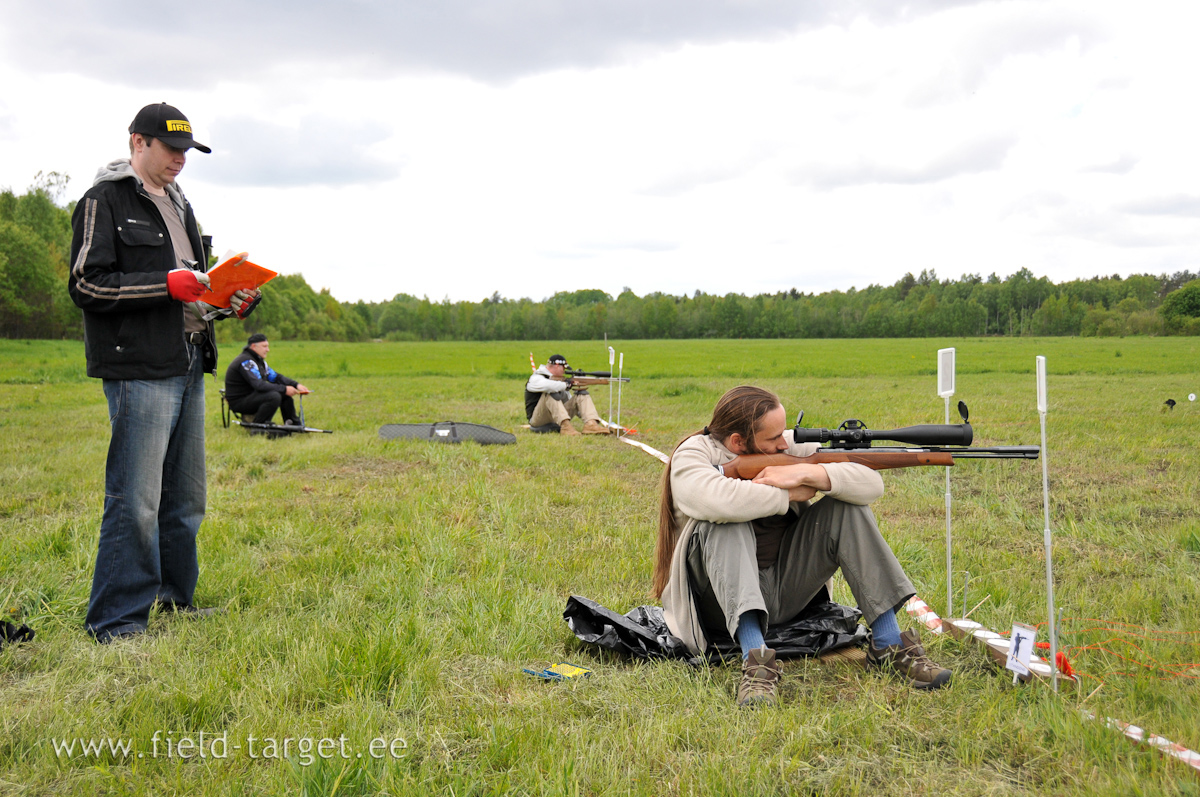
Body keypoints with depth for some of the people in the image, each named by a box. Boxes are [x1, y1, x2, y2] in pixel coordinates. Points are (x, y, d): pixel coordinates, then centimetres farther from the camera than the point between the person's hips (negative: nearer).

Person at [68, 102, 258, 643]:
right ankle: (115, 621, -1)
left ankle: (176, 597, 24)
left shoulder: (179, 204, 21)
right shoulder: (104, 200, -4)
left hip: (189, 367, 8)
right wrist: (166, 285, -18)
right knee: (135, 501, -9)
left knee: (186, 496, 13)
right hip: (139, 370, -8)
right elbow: (85, 285, -11)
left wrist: (232, 298, 7)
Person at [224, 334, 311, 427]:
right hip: (238, 401, -10)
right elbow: (258, 385, -29)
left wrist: (296, 385, -2)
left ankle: (295, 424, 14)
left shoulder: (258, 360, 13)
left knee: (285, 394, 6)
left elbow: (276, 377, 13)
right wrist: (284, 389, -26)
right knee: (274, 396, -30)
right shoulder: (245, 361, -20)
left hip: (251, 396, 10)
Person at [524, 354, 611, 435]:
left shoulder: (558, 379, 19)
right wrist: (565, 384, -17)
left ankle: (591, 424, -27)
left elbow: (570, 401, 19)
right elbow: (547, 385, -31)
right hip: (538, 420, -7)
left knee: (582, 393, -3)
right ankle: (565, 426, -40)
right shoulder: (536, 378, -6)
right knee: (550, 392, -30)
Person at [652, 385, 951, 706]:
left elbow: (872, 484, -10)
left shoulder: (789, 447, -1)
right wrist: (791, 495, -23)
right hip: (726, 596, -4)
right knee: (726, 524, -31)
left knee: (845, 508, -11)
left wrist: (807, 474, -25)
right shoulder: (692, 456, -13)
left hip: (785, 590, 4)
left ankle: (889, 645, -12)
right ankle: (754, 658, -42)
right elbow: (718, 500, -38)